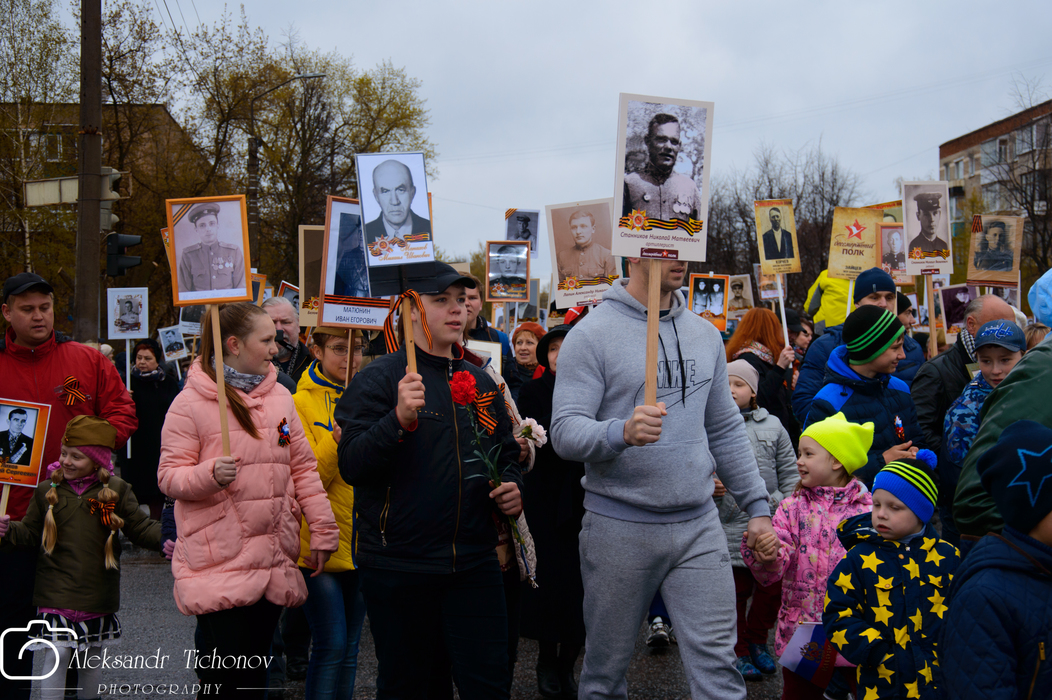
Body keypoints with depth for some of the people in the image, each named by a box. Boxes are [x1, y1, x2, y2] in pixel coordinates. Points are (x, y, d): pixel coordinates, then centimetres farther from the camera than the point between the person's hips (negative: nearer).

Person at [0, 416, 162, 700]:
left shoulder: (116, 492, -1)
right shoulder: (48, 491, 2)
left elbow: (141, 528, 0)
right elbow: (31, 534, 7)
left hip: (97, 598, 1)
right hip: (57, 595, -1)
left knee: (91, 661, 15)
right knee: (57, 655, -10)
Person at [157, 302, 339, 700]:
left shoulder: (280, 397, 11)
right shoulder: (191, 403, -6)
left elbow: (302, 468, 14)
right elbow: (169, 475, -6)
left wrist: (322, 529, 9)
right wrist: (209, 474, -26)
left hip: (273, 561, 5)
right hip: (219, 564, -5)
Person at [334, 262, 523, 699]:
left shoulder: (480, 382, 13)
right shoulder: (380, 377, -5)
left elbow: (507, 453, 25)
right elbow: (351, 466, -15)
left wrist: (511, 487, 4)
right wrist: (399, 420, -30)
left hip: (475, 561, 4)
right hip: (398, 567, -4)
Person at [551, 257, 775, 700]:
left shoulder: (705, 334, 11)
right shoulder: (592, 334, -7)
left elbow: (725, 430, 17)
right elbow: (565, 431, -15)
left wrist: (757, 505, 13)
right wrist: (621, 432, -34)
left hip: (698, 523, 4)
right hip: (618, 528, -4)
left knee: (717, 664, 1)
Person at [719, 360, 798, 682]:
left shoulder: (772, 426, 7)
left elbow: (789, 473, 10)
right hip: (729, 525, -2)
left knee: (773, 587, 11)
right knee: (735, 591, 7)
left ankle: (757, 640, 34)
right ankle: (738, 650, 25)